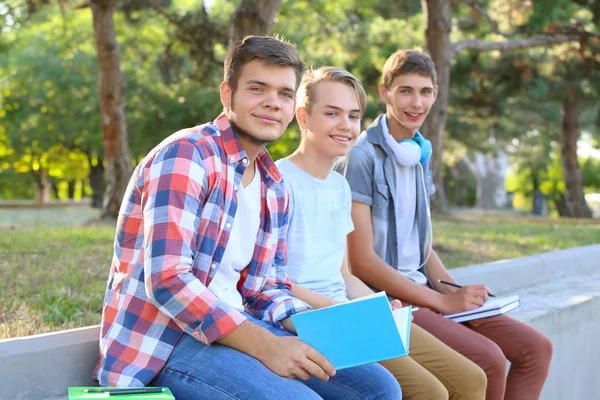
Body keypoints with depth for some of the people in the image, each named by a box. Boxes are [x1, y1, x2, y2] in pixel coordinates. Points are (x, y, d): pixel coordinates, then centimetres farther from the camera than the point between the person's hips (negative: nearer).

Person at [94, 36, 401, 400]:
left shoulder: (275, 188, 13)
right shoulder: (186, 154, -14)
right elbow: (168, 280, -24)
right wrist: (264, 345, -25)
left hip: (235, 325, 8)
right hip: (162, 340, -8)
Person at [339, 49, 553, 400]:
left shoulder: (420, 157, 12)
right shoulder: (362, 157, -13)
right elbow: (362, 260, -17)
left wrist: (459, 293, -2)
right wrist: (443, 301, -16)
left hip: (422, 291, 8)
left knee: (536, 348, 0)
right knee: (489, 359, -24)